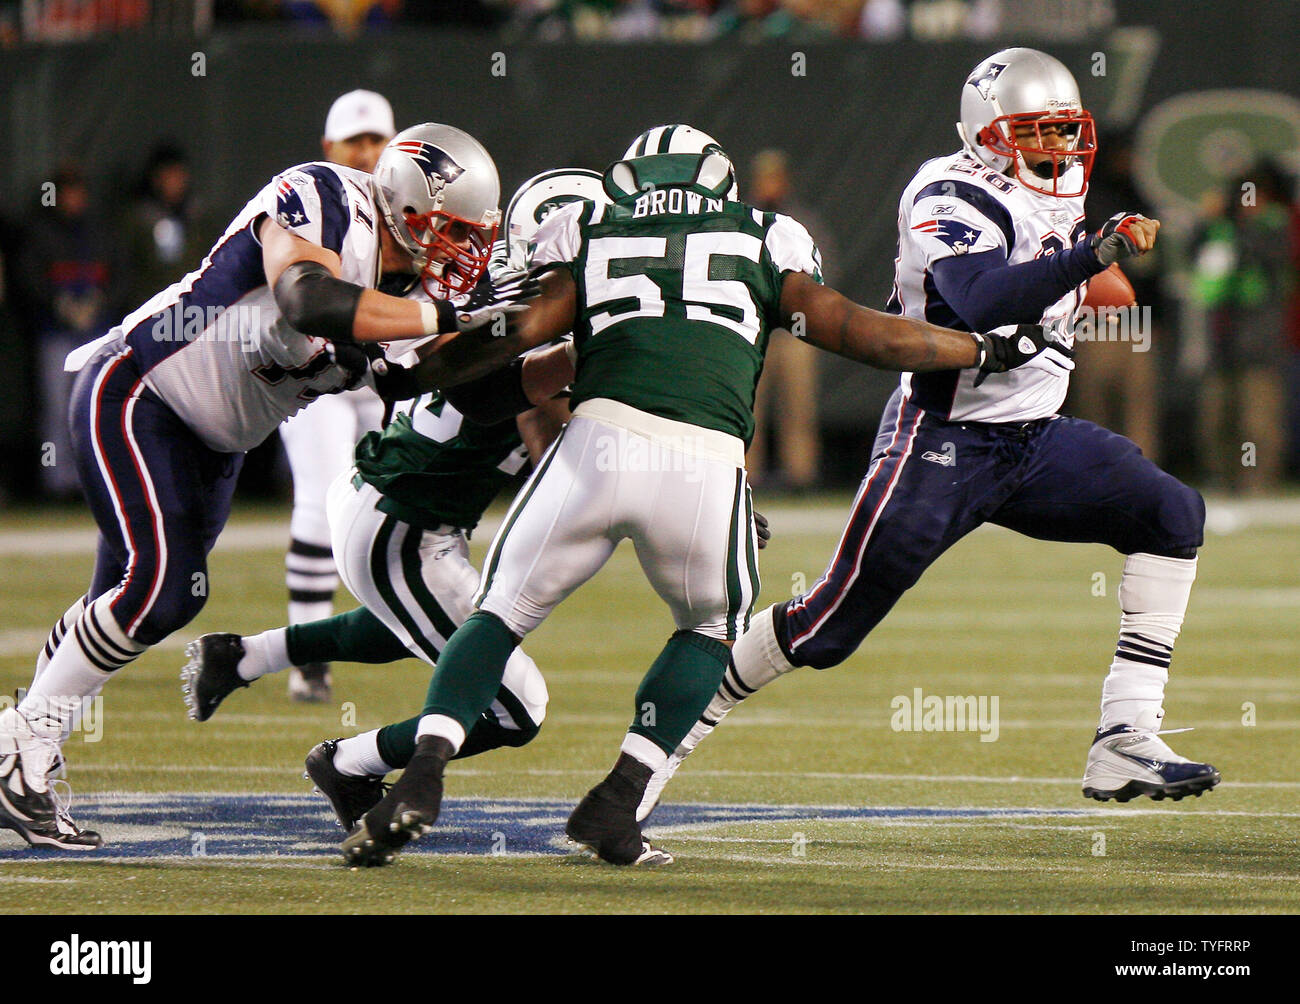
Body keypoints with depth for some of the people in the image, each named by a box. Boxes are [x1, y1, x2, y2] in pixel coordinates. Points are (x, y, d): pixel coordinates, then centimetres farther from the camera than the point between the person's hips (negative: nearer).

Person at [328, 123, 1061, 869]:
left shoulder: (588, 236, 22)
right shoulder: (763, 245, 23)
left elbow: (517, 331, 10)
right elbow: (856, 332, 21)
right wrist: (988, 352, 34)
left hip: (601, 443, 0)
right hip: (706, 467, 0)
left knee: (503, 611, 17)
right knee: (716, 625, 27)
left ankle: (422, 778, -6)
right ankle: (615, 805, 13)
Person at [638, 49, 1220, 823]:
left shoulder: (1049, 200, 10)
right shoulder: (954, 203, -17)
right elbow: (978, 303, -36)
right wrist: (1094, 253, -41)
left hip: (1033, 440, 8)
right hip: (941, 442, -8)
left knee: (1173, 515, -7)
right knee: (834, 623, -8)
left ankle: (1125, 744, -11)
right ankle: (677, 731, 12)